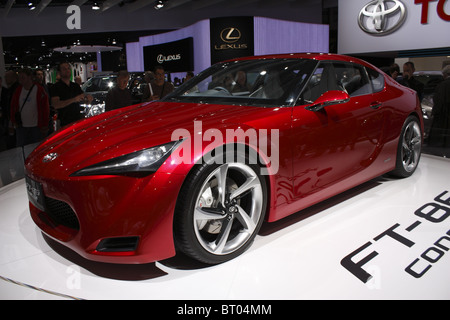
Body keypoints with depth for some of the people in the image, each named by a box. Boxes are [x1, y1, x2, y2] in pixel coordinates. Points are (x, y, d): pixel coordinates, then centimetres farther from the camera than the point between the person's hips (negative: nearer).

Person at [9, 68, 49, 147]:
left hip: (37, 126, -4)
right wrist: (14, 121, 8)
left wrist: (44, 125, -9)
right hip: (21, 126, 4)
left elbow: (45, 108, -7)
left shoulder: (39, 89, -7)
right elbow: (13, 106, 15)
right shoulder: (18, 90, 7)